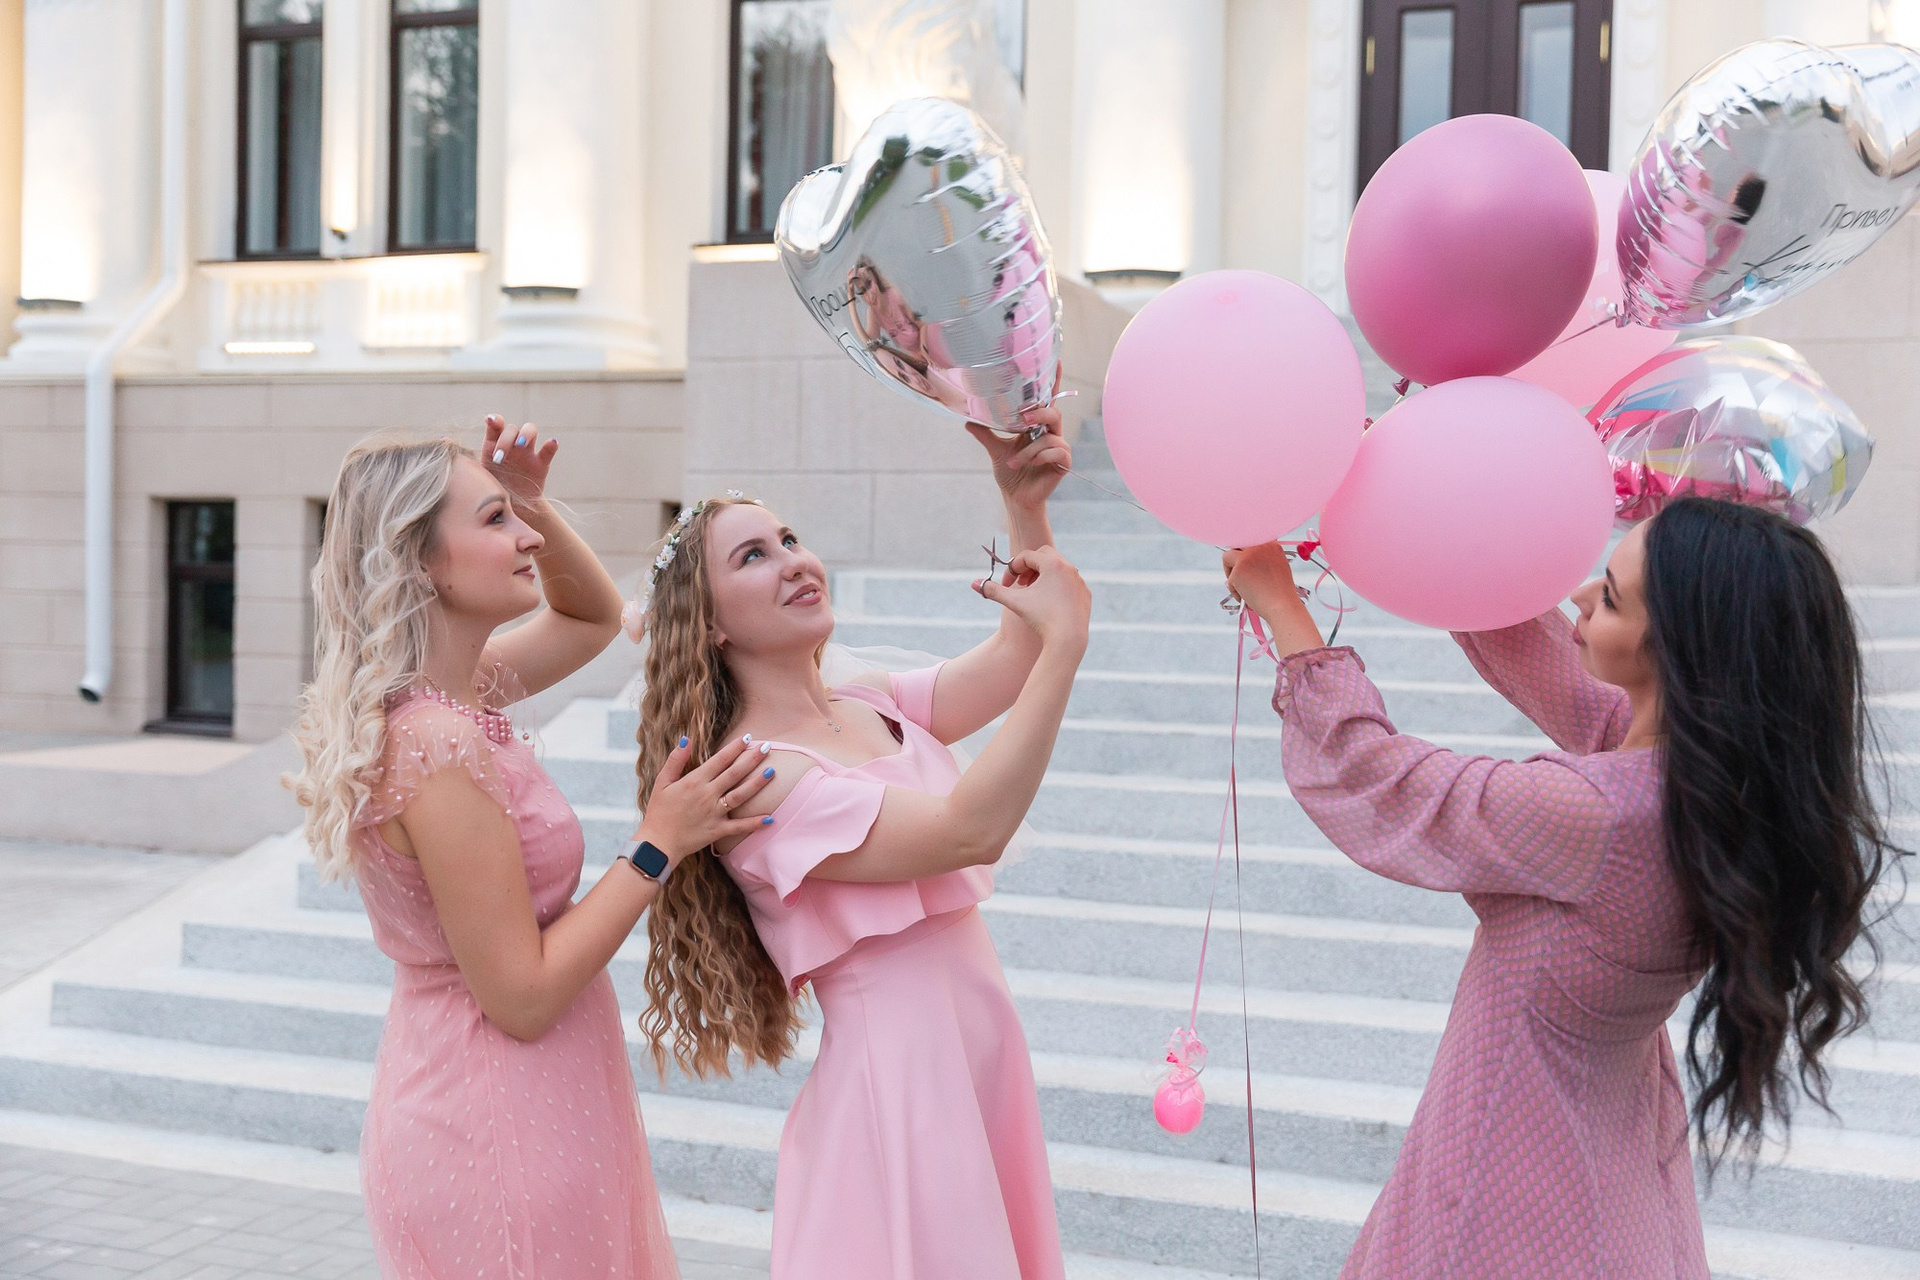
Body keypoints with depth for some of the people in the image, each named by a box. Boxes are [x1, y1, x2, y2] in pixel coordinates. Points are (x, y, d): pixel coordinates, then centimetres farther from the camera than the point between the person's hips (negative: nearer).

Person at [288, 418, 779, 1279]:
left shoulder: (460, 690, 2)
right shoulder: (438, 749, -26)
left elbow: (594, 616, 20)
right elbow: (523, 998, -23)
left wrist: (534, 503, 2)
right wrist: (661, 846, -19)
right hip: (503, 1133, -9)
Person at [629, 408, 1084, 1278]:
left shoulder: (873, 706, 7)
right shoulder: (756, 778, -17)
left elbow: (1010, 665, -6)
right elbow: (969, 830, -25)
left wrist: (1025, 505, -20)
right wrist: (1064, 642, -25)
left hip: (983, 1066, 7)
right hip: (898, 1082, -7)